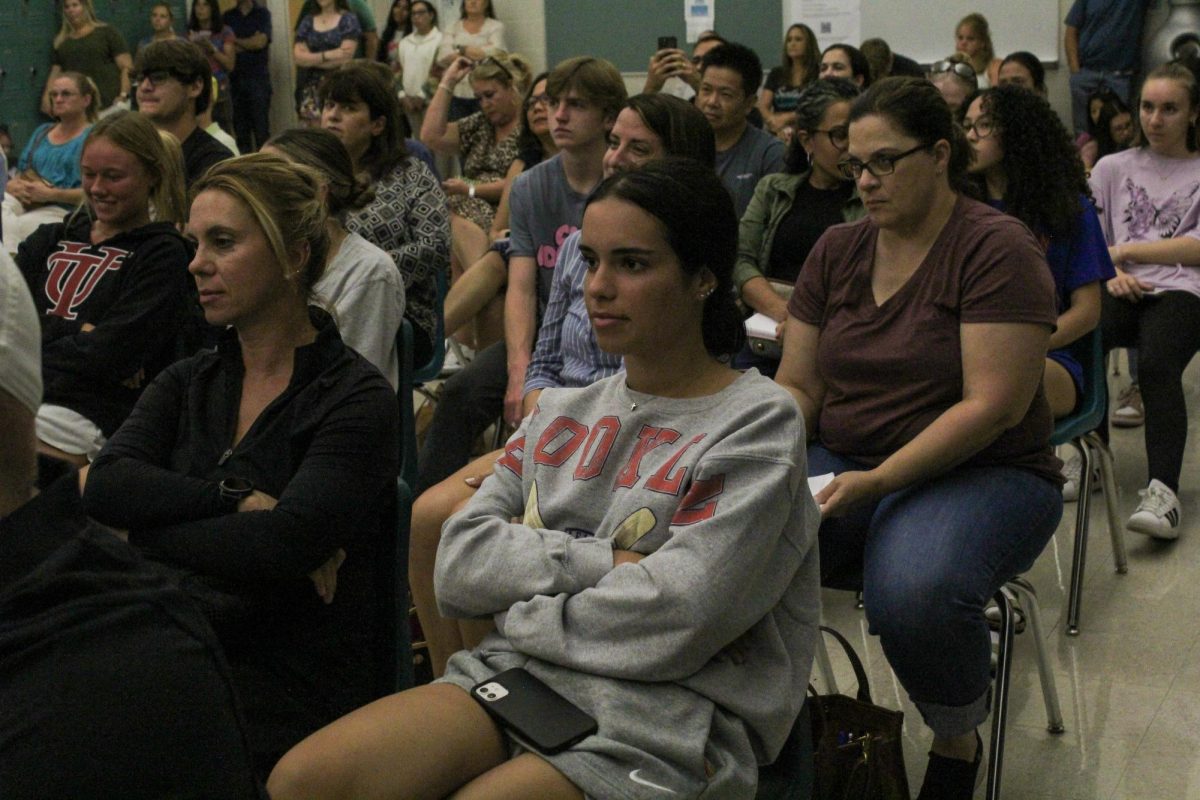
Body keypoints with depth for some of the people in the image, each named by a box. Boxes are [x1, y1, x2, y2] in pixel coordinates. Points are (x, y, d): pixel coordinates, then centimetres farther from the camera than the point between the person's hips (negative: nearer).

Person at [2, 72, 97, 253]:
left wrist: (52, 194, -16)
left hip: (61, 209, -5)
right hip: (23, 201, 5)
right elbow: (21, 173, 26)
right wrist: (12, 185, 2)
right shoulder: (41, 132, 27)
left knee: (19, 225, -34)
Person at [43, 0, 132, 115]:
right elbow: (55, 73, 17)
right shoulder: (62, 41, 19)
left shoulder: (106, 32, 7)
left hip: (107, 104, -4)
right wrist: (46, 97, 1)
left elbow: (127, 67, 1)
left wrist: (123, 95, -12)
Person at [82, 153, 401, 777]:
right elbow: (105, 488, -4)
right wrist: (239, 499, -16)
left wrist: (145, 533, -9)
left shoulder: (356, 398, -5)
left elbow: (286, 543, -19)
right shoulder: (189, 383, 13)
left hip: (289, 701, -5)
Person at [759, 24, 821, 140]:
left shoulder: (817, 74, 5)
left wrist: (786, 118, -12)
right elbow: (763, 106, 7)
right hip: (778, 135, 2)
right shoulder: (776, 74, 16)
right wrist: (778, 128, -11)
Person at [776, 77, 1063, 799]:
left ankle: (957, 742, -3)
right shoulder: (837, 251, 10)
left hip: (984, 474, -4)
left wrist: (877, 480, -24)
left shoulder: (998, 248, -8)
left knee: (913, 592, -37)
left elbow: (992, 407, -16)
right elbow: (797, 384, 10)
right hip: (844, 465, 5)